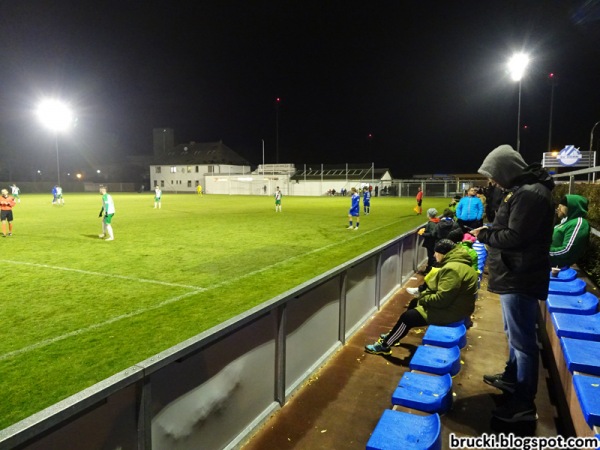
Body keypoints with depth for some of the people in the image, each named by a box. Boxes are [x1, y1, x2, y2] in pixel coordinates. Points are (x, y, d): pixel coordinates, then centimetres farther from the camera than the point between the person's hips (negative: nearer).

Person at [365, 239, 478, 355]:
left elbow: (441, 299, -30)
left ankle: (384, 346, 9)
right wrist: (423, 295, 1)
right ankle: (393, 336, 29)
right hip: (451, 303, 11)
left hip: (449, 311, -11)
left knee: (407, 317, -7)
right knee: (414, 303, 20)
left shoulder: (452, 269, -28)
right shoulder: (456, 262, 7)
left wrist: (423, 298, -12)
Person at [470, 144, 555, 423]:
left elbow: (514, 237, -24)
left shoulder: (529, 194, -22)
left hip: (520, 278, -11)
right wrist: (490, 231, 3)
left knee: (522, 338, 0)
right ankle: (512, 377, 43)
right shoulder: (524, 189, 11)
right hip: (516, 274, 11)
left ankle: (524, 404, 13)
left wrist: (484, 235, -10)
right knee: (515, 333, 24)